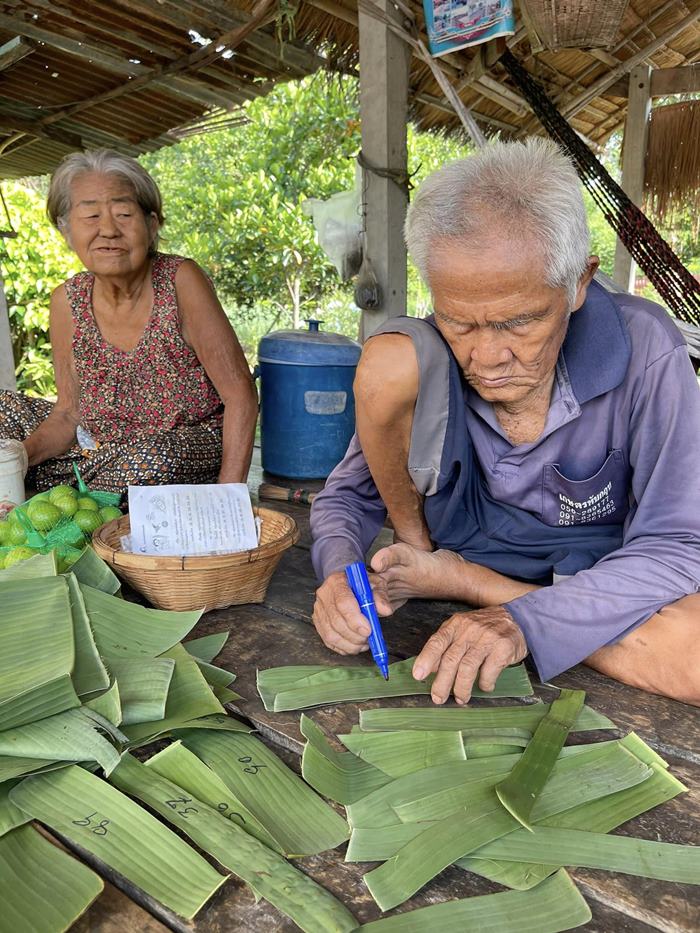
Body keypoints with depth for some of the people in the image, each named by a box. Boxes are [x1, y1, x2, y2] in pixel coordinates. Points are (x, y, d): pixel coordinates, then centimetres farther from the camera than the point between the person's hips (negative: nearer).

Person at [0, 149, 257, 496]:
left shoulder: (181, 281, -19)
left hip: (191, 452, -4)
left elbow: (240, 395, -19)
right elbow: (70, 412, 2)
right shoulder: (67, 302, -6)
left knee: (152, 460, -36)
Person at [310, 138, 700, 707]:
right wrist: (340, 574, -29)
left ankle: (450, 578, -19)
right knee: (388, 360, -23)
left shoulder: (642, 348, -22)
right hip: (452, 548, 0)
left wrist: (525, 622, -36)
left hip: (588, 584, 0)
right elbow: (347, 495, -5)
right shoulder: (427, 360, -14)